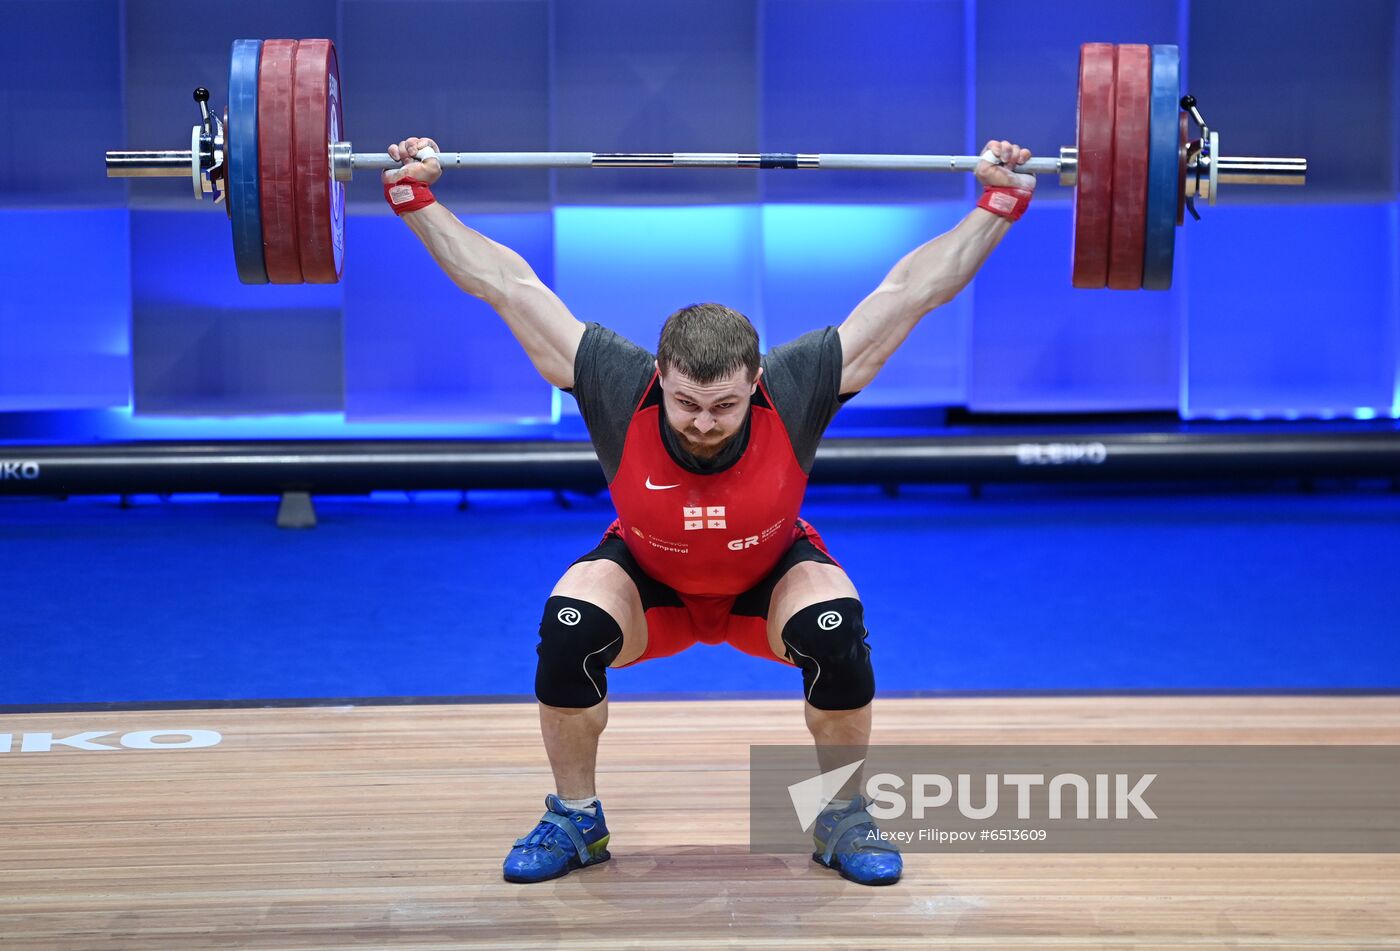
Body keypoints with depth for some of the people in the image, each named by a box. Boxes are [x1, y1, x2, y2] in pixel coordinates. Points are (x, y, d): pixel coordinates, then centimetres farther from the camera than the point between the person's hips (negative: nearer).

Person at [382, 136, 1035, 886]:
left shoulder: (796, 391, -35)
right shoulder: (620, 391, -34)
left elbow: (912, 287, -30)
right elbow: (507, 284, -28)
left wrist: (999, 201, -30)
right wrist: (414, 198, -30)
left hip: (771, 578, 0)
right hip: (649, 579, 0)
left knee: (836, 629, -31)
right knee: (569, 627, -29)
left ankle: (845, 820, -8)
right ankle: (574, 820, -6)